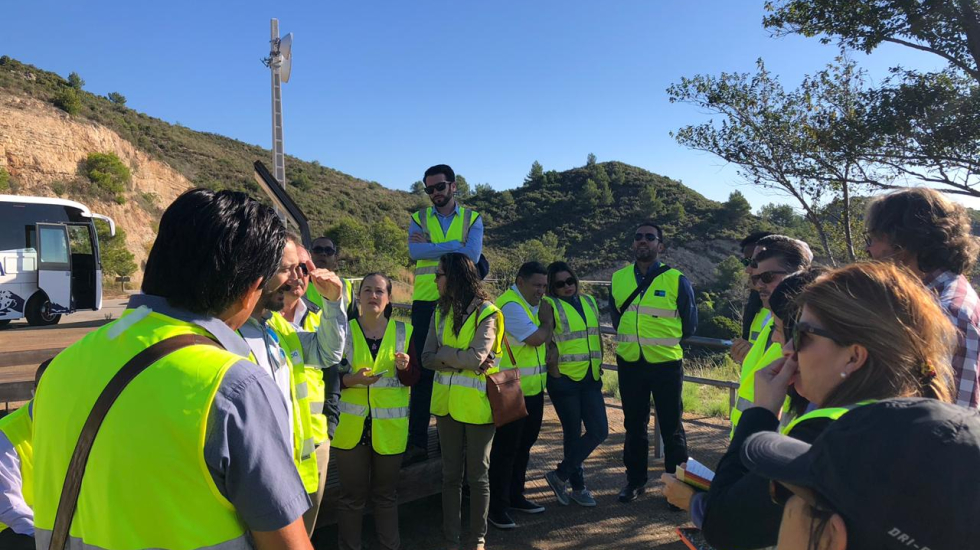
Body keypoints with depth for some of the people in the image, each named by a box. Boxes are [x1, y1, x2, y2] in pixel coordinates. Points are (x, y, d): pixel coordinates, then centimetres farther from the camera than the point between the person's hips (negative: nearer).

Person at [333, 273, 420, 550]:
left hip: (390, 426, 1)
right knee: (352, 494, 8)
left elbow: (413, 378, 0)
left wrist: (405, 367, -21)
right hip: (351, 425, -1)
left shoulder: (403, 331, 1)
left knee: (386, 493, 15)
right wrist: (351, 379, -20)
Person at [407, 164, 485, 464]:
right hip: (425, 303, 1)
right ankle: (418, 441, 10)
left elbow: (472, 255, -13)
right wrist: (455, 245, -14)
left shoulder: (472, 219, 5)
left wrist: (431, 248, -11)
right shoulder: (419, 219, 8)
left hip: (459, 303, -1)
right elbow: (415, 251, -12)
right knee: (422, 371, 2)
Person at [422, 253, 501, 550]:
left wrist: (444, 353, -10)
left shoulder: (487, 313, -13)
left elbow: (475, 358, -23)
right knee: (451, 473, 14)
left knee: (478, 475, 9)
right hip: (447, 402, 5)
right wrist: (461, 360, -17)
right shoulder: (441, 311, 4)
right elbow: (427, 358, -3)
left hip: (477, 404, -5)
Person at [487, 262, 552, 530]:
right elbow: (534, 338, -21)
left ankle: (515, 496, 33)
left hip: (533, 388, 10)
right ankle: (497, 507, 11)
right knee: (505, 449, 0)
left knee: (523, 446, 18)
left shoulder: (532, 304, 15)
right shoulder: (510, 304, -17)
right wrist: (547, 322, -4)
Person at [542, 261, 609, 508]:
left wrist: (599, 363, 12)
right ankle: (578, 486, 21)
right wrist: (554, 371, -15)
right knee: (573, 433, 3)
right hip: (564, 379, -6)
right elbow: (547, 342, -11)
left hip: (590, 378, 6)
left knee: (599, 431, 2)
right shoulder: (550, 306, -6)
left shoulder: (589, 301, 13)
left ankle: (560, 475, 15)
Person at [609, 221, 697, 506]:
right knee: (634, 425, 14)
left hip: (666, 365, -3)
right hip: (630, 364, 3)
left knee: (671, 427, 5)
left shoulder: (676, 280, -6)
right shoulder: (619, 279, 3)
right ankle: (635, 480, 28)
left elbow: (689, 323, 4)